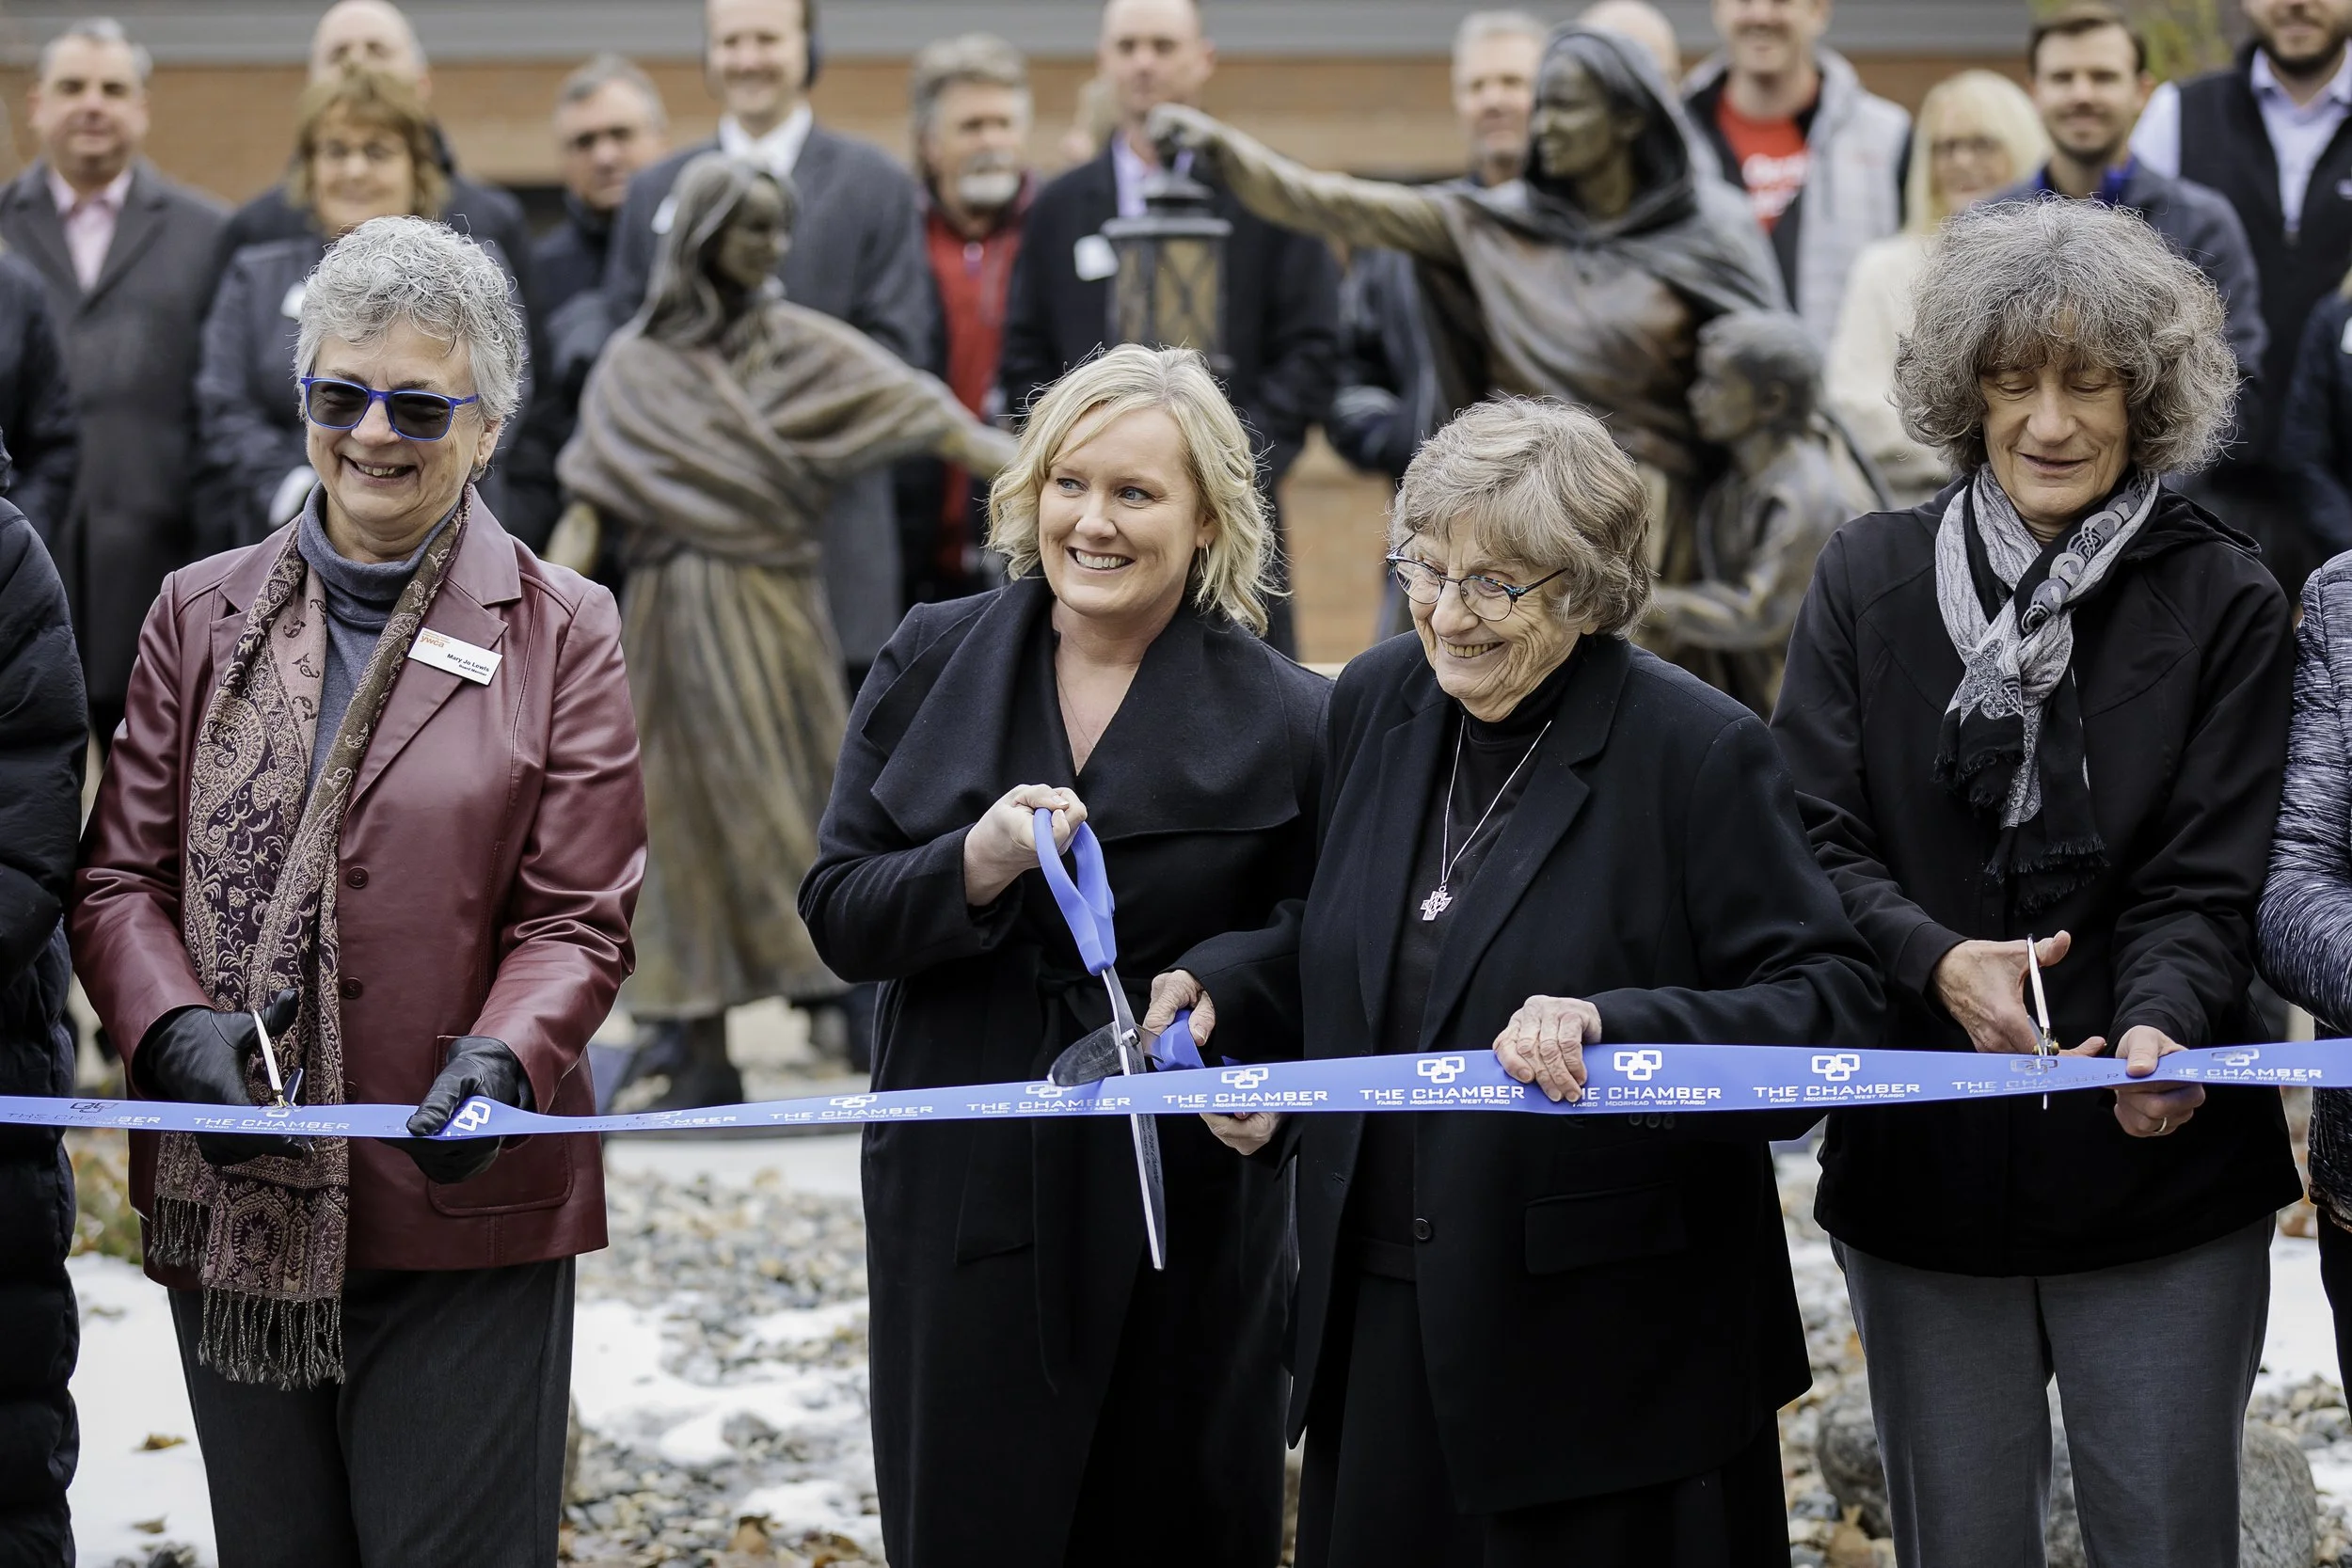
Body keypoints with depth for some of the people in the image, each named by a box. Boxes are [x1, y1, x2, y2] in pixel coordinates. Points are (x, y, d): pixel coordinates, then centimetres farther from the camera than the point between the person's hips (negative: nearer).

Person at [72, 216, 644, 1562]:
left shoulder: (560, 632, 3)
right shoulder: (202, 615, 11)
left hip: (461, 1208, -3)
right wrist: (174, 1024, -13)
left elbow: (578, 918, -1)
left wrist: (505, 1060, -21)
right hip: (229, 1202, 3)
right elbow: (121, 873, 7)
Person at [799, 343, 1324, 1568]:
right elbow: (837, 915, 2)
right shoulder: (932, 664, 5)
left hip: (1183, 1222, -2)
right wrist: (976, 864, -17)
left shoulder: (1284, 720, -3)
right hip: (965, 1203, 2)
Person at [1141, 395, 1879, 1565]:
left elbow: (1830, 1005, -16)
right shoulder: (1376, 702, 6)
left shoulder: (1697, 752, -12)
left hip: (1607, 1340, -5)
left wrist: (1613, 1024, -29)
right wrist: (1221, 984, 3)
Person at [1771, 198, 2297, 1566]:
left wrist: (2160, 1028, -26)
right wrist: (1936, 960, -22)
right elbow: (1814, 837, -2)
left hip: (2153, 1167, -1)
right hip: (1926, 1169, 2)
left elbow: (2206, 884, -5)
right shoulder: (1872, 580, 4)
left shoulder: (2223, 602, 0)